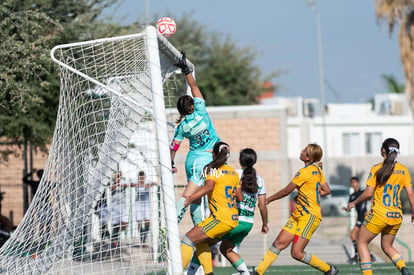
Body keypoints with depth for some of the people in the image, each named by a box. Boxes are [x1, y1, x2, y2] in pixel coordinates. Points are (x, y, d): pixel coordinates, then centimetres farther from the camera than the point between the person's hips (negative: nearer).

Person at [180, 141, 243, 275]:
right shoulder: (234, 172, 15)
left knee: (188, 239, -9)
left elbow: (209, 186, -24)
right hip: (233, 219, 8)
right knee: (200, 242, 18)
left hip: (220, 218, -8)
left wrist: (191, 198, -33)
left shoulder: (213, 169, -5)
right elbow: (240, 197, 19)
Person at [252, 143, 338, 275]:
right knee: (279, 243, 2)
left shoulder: (305, 172, -17)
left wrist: (268, 200, 5)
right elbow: (326, 190, 18)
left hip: (309, 216, -10)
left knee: (297, 253, -11)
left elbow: (286, 191, -8)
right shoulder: (317, 170, 9)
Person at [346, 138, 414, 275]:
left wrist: (354, 203, 3)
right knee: (387, 246, 22)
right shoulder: (403, 170, 3)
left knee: (362, 243, 13)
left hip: (379, 214, -5)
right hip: (396, 216, 5)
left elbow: (368, 193, -12)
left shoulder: (377, 169, -9)